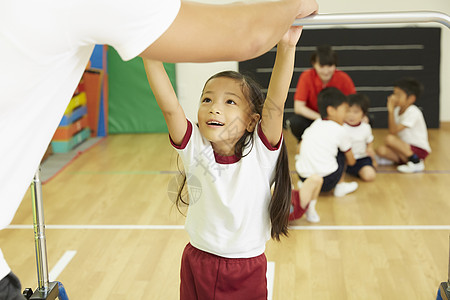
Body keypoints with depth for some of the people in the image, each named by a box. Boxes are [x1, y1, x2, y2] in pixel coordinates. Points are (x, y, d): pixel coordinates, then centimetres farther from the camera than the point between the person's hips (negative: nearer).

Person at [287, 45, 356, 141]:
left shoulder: (343, 78, -15)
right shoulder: (306, 76, -17)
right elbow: (298, 107, -21)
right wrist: (321, 118, -34)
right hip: (313, 118, -1)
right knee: (294, 122, -33)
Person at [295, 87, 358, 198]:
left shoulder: (314, 125, 16)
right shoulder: (340, 131, 2)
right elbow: (351, 162, 12)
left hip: (303, 177, 5)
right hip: (326, 182, -5)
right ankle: (340, 186, 18)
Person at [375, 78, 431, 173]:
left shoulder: (413, 112, -19)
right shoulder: (398, 110, 5)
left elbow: (393, 131, -25)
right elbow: (392, 130, 2)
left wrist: (391, 111, -26)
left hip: (419, 150, -7)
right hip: (405, 148, 7)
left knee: (389, 139, -29)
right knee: (381, 150, -17)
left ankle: (416, 163, -16)